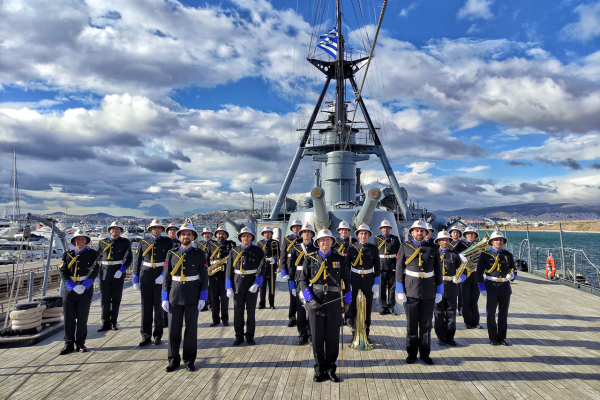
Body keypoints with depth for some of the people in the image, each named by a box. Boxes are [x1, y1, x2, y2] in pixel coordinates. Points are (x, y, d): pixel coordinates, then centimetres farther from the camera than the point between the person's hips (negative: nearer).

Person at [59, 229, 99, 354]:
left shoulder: (92, 254, 3)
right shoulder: (67, 255, 8)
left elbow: (95, 271, -4)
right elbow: (63, 272, 1)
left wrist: (83, 286, -14)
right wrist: (73, 287, -12)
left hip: (86, 289, -1)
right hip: (71, 289, 2)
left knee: (82, 317, 4)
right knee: (69, 317, 4)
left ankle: (80, 343, 16)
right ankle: (69, 344, 15)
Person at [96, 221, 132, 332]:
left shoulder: (125, 242, 2)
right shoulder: (102, 242, 9)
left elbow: (129, 258, -3)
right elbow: (97, 257, 13)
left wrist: (121, 271, -14)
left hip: (118, 274, -2)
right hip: (105, 273, 2)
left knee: (116, 298, 5)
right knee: (105, 298, 4)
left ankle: (113, 322, 17)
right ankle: (105, 323, 15)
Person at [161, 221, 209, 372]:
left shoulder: (199, 254, 0)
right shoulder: (171, 254, 4)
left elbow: (204, 277, -1)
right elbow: (166, 277, 5)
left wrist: (202, 298, -7)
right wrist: (164, 298, 0)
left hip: (192, 297, -1)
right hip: (175, 296, 1)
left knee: (191, 329, 5)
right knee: (173, 329, 6)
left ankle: (189, 361, 19)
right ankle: (174, 360, 21)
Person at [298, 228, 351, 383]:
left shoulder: (340, 259, 6)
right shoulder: (310, 259, 3)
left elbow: (346, 281, 13)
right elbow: (302, 281, 5)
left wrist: (347, 301, 12)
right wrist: (310, 299, -6)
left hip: (335, 305, 1)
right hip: (315, 304, 0)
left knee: (333, 338, 6)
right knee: (317, 338, 6)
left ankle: (331, 369, 24)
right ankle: (319, 370, 22)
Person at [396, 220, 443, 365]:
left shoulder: (433, 248, 5)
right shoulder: (405, 247, 0)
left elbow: (438, 270, 8)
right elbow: (399, 270, -1)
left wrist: (439, 291, 5)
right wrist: (400, 291, -6)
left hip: (429, 292, 2)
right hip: (411, 291, -1)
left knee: (426, 324, 9)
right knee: (411, 324, 7)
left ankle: (425, 353, 23)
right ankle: (412, 353, 20)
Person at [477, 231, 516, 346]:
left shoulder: (508, 255, 9)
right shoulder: (485, 255, -2)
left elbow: (514, 270, 17)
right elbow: (479, 272, -3)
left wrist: (512, 276, -7)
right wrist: (482, 288, -10)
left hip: (505, 287, 3)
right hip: (491, 287, -3)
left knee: (503, 313, 9)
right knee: (491, 313, 3)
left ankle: (502, 337, 20)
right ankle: (493, 338, 14)